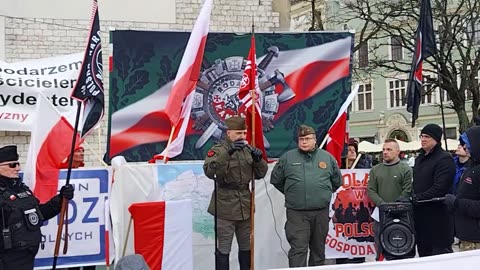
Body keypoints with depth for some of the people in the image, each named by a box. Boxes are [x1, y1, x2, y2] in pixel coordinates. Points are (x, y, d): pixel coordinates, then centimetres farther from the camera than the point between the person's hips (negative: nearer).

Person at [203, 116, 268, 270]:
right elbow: (209, 171, -25)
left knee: (246, 247, 16)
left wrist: (258, 160, -6)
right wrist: (228, 152, -32)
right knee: (224, 249, 0)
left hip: (245, 205, 6)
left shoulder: (248, 150, 10)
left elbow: (260, 174, 14)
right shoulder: (218, 150, -7)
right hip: (225, 207, -6)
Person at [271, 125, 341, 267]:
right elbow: (276, 180, 11)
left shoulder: (327, 157, 7)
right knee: (298, 249, -8)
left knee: (318, 248, 13)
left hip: (321, 212, 2)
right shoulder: (287, 158, 2)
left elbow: (337, 181, 18)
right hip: (296, 213, -2)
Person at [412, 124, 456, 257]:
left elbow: (439, 188, -21)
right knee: (423, 252, 14)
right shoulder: (420, 158, 16)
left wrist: (416, 198, -20)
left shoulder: (444, 159, -12)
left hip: (438, 217, -9)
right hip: (420, 216, 9)